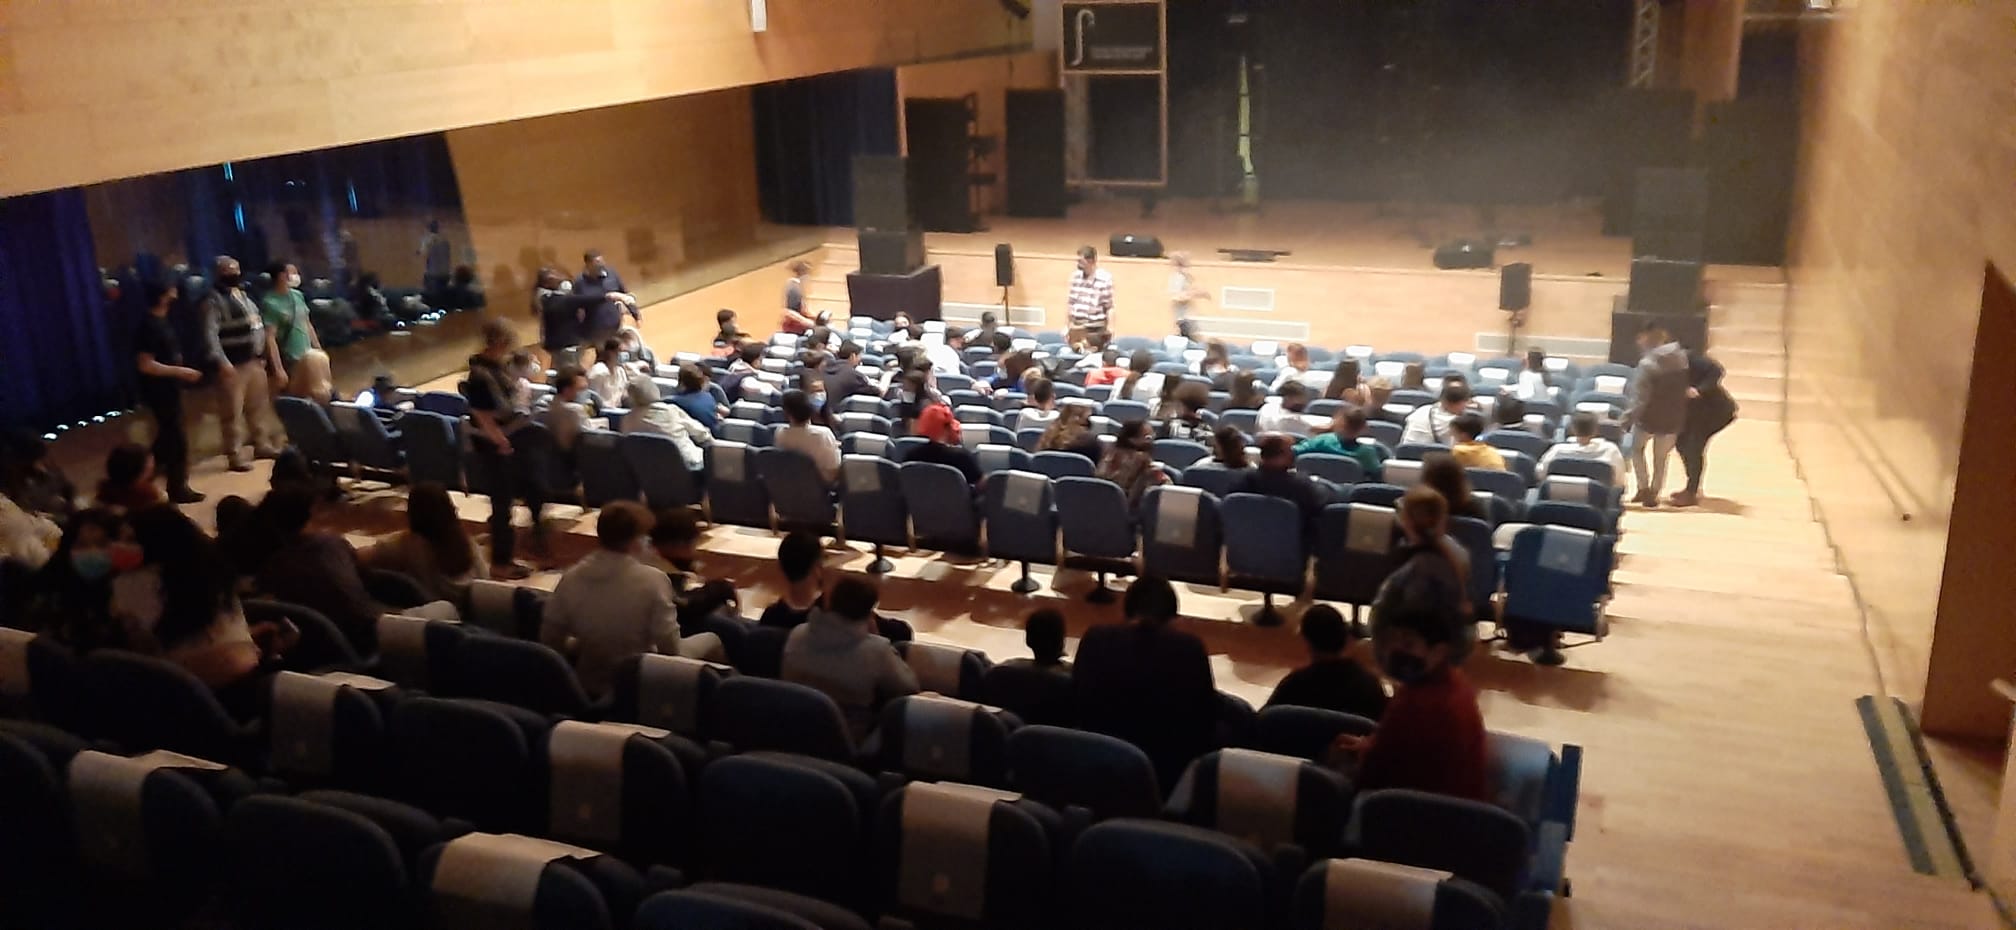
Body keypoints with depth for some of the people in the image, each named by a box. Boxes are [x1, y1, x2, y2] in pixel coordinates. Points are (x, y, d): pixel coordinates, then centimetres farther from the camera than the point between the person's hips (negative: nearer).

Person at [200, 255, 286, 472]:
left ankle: (262, 444, 31)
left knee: (259, 407, 18)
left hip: (254, 361, 8)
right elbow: (210, 334, -19)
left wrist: (262, 356, 19)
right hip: (234, 365, -8)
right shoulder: (214, 300, -11)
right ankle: (235, 455, -1)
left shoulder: (243, 295, 16)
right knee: (233, 412, -5)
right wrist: (222, 362, -27)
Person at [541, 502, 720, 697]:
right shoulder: (651, 579, -23)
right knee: (710, 641, 20)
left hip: (588, 686, 5)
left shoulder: (571, 577, -11)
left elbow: (549, 641, -3)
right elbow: (670, 650, -20)